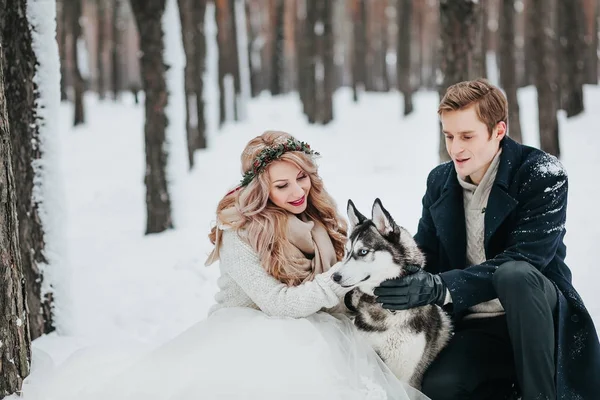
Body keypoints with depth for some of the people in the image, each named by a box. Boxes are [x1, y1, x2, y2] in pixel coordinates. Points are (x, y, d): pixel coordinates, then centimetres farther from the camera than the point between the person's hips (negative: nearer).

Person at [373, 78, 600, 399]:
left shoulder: (544, 176, -11)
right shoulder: (439, 181, 6)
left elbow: (522, 262, -22)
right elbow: (424, 254, 11)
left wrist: (439, 287, -33)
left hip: (540, 317, -3)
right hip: (475, 327, 3)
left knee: (514, 274, -37)